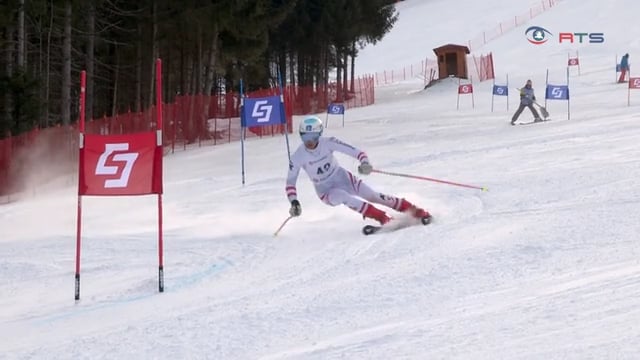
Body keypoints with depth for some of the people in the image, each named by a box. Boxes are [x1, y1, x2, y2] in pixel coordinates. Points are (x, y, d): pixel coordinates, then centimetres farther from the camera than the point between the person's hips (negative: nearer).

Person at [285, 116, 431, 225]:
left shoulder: (328, 143, -19)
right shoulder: (298, 157, -18)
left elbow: (356, 152, -21)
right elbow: (290, 182, -10)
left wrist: (365, 163, -41)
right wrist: (294, 202, -25)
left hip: (343, 179, 1)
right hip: (326, 191, -1)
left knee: (374, 196, -6)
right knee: (343, 197, -33)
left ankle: (415, 211, 8)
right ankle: (383, 218, -30)